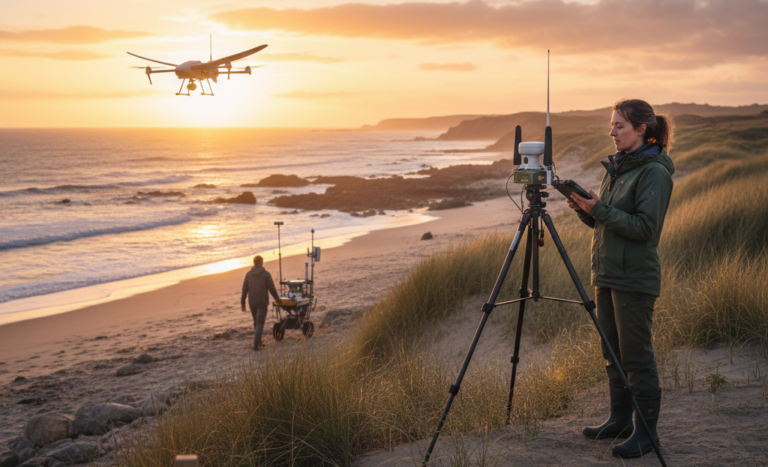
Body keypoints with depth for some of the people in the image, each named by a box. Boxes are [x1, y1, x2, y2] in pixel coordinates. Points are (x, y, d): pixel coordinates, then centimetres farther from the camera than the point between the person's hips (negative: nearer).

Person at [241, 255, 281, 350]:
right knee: (260, 323, -2)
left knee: (256, 322, 19)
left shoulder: (248, 274, 0)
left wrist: (242, 303, 10)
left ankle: (259, 342, 27)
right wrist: (278, 299, 8)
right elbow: (272, 289, -9)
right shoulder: (266, 274, -10)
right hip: (262, 303, -4)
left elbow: (244, 290, 2)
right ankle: (256, 344, -13)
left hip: (252, 303, 4)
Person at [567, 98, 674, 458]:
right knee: (613, 352, 15)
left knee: (636, 354, -2)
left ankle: (646, 431, 8)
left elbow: (645, 227, -20)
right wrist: (584, 209, -3)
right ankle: (620, 419, 26)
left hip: (635, 278, -9)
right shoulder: (616, 167, 13)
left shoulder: (654, 172, -13)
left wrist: (600, 209, -22)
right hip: (606, 273, 9)